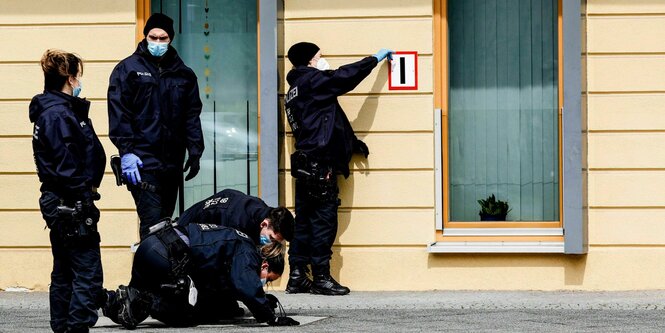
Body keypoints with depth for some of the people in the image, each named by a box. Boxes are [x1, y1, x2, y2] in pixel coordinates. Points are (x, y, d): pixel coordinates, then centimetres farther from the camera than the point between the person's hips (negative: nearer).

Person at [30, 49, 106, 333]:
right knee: (88, 273, -9)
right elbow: (66, 168, -19)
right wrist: (82, 206, -18)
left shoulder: (59, 110, 16)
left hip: (58, 204, 11)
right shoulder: (59, 115, -16)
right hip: (70, 204, -11)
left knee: (64, 273, 14)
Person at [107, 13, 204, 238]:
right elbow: (118, 113, -6)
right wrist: (126, 151, -14)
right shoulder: (128, 69, 1)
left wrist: (195, 152, 7)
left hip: (172, 162, 5)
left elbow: (192, 116, 16)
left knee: (165, 221, 11)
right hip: (142, 161, -5)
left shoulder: (184, 74, 14)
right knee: (152, 220, -15)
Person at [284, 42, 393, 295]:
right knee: (323, 220, -7)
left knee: (304, 222, 9)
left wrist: (353, 143, 24)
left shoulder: (293, 93, 22)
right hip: (320, 165, -9)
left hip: (305, 164, 9)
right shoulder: (312, 81, -5)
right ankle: (321, 278, -6)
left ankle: (297, 277, 9)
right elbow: (346, 76, -7)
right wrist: (375, 59, 7)